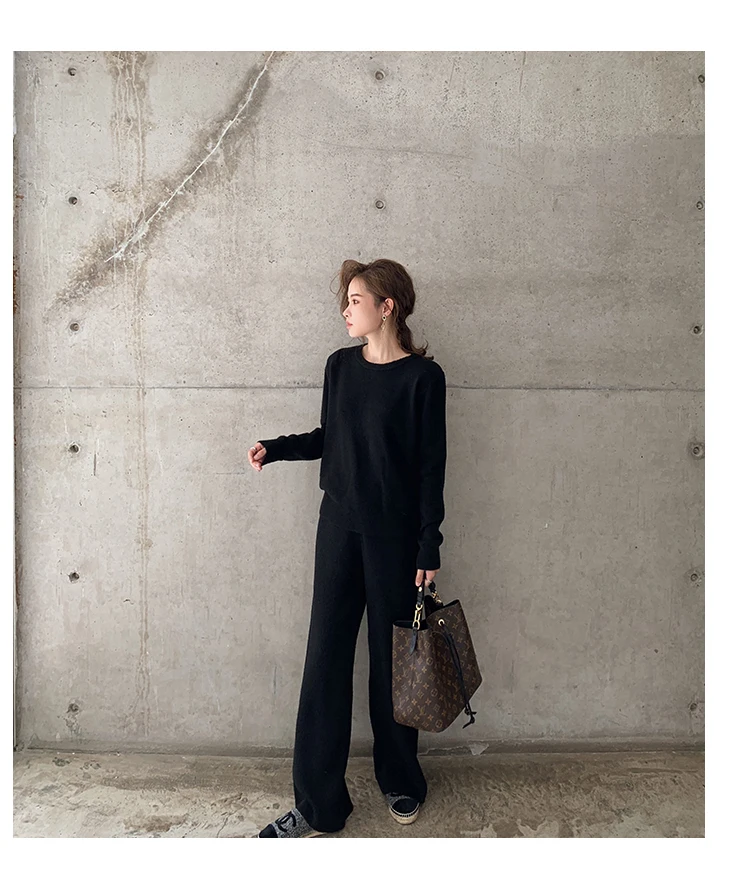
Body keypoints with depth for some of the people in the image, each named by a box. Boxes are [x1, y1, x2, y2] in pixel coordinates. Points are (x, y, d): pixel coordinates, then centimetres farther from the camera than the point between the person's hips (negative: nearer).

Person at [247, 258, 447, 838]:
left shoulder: (423, 375, -8)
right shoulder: (340, 366, 7)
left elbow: (431, 465, -8)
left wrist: (428, 548, -9)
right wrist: (275, 448, 2)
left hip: (395, 532, -4)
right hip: (339, 526, 4)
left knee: (391, 657, 8)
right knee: (326, 655, 4)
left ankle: (401, 782, 32)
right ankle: (319, 805, 16)